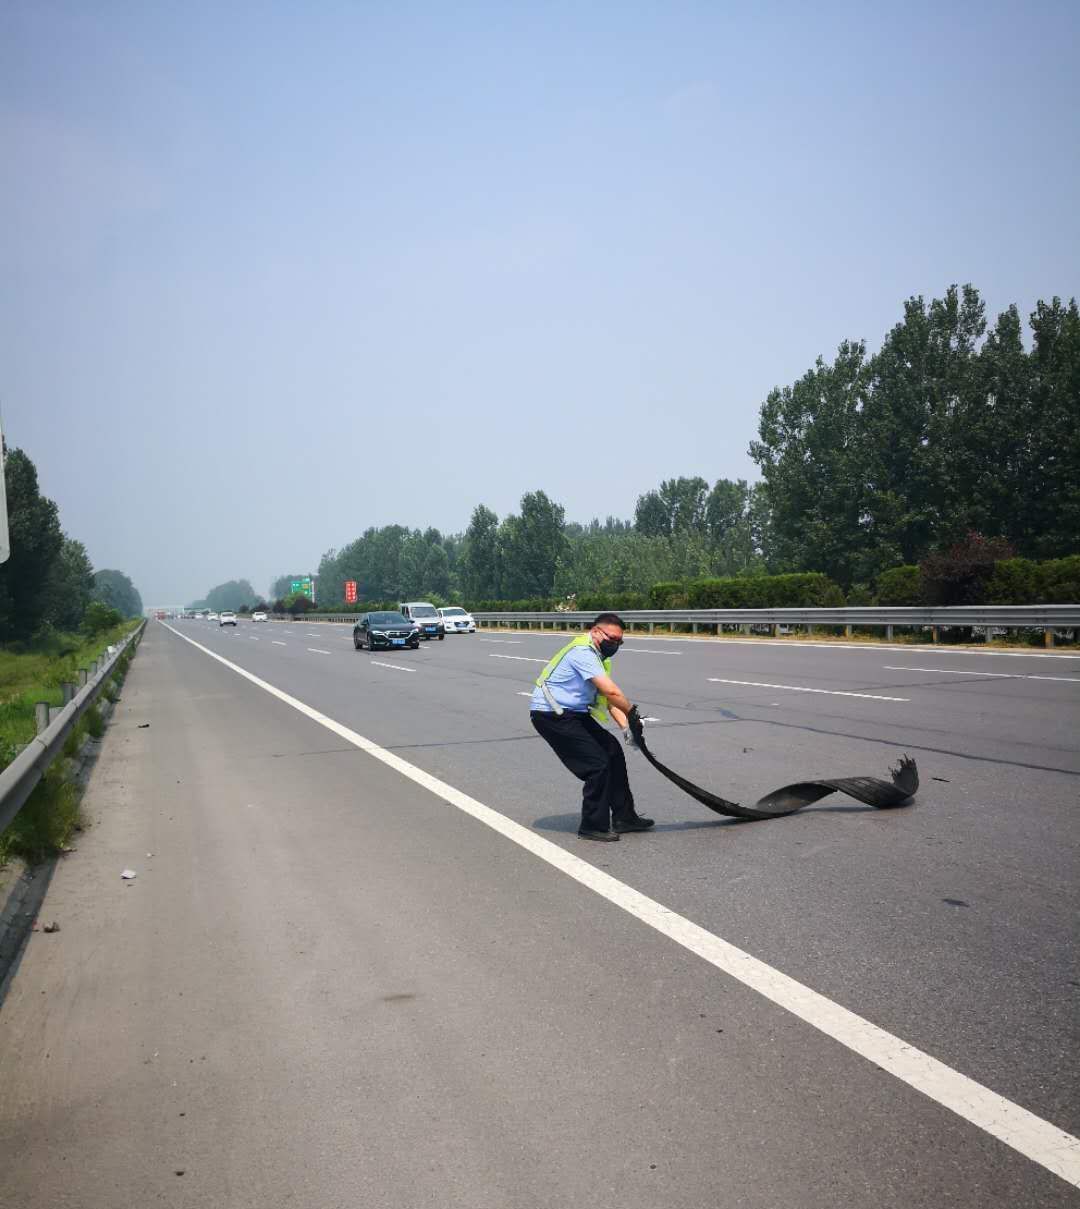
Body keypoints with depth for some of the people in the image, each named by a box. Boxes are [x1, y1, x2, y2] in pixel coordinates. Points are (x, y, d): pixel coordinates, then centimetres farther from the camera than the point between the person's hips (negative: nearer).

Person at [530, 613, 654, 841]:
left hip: (573, 713, 10)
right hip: (550, 714, -10)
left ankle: (623, 818, 18)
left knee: (612, 751, 9)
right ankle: (593, 827, 3)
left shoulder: (599, 657, 14)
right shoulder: (583, 651, -20)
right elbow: (611, 691, -28)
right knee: (597, 763, -11)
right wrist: (632, 713, -15)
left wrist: (626, 728, -3)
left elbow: (608, 699, 9)